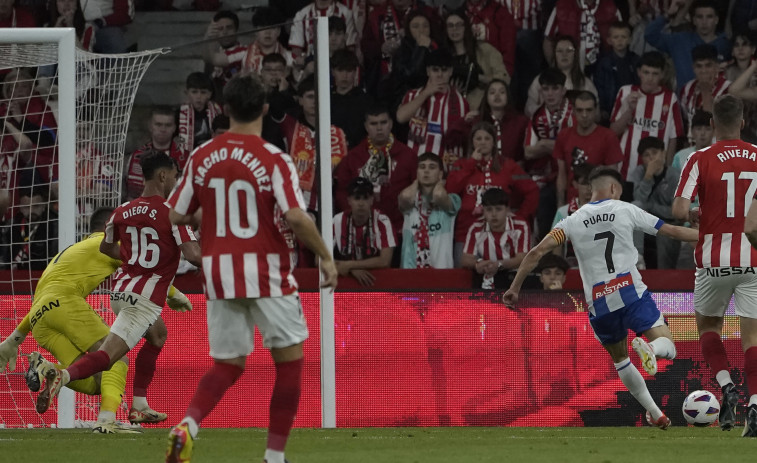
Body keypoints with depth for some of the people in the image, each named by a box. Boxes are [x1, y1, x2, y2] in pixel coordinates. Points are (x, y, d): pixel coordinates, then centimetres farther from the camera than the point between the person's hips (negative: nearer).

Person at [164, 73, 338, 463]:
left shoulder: (202, 157, 3)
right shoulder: (273, 160, -10)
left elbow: (177, 215, 7)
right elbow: (295, 216, -19)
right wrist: (325, 256, -7)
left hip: (218, 271, 4)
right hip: (266, 271, -4)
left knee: (228, 364, 14)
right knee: (289, 358, 10)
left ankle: (187, 426, -12)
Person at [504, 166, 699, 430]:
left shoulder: (573, 222, 9)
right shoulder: (626, 210, 6)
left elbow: (537, 252, 0)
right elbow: (672, 231, 12)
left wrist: (514, 288, 6)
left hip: (599, 306, 3)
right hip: (632, 294, -3)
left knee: (620, 359, 25)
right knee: (667, 348, -3)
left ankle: (655, 414, 21)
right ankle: (649, 348, -39)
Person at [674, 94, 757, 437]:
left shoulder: (701, 160, -6)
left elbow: (679, 210, -14)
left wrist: (695, 214, 7)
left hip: (714, 259, -1)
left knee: (707, 325, 20)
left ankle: (726, 386, 0)